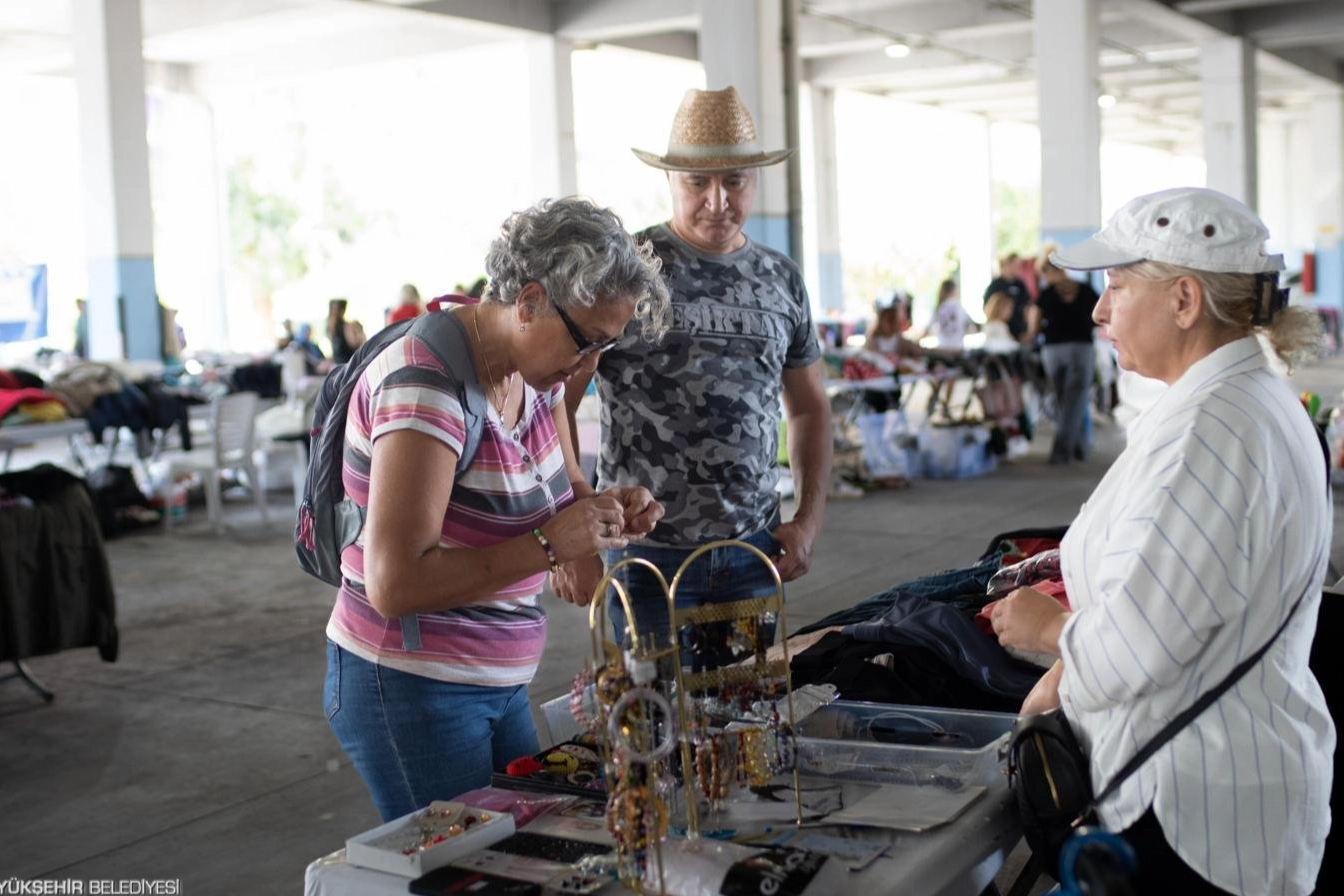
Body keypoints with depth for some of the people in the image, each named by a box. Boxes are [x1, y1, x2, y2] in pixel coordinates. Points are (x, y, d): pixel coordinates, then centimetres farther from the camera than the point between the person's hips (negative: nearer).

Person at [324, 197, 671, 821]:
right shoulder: (426, 384, -23)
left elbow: (563, 495, 17)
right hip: (412, 692, -8)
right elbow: (394, 584, -28)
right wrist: (548, 546, -27)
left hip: (498, 684, 8)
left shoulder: (533, 372, 2)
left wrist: (610, 511, -6)